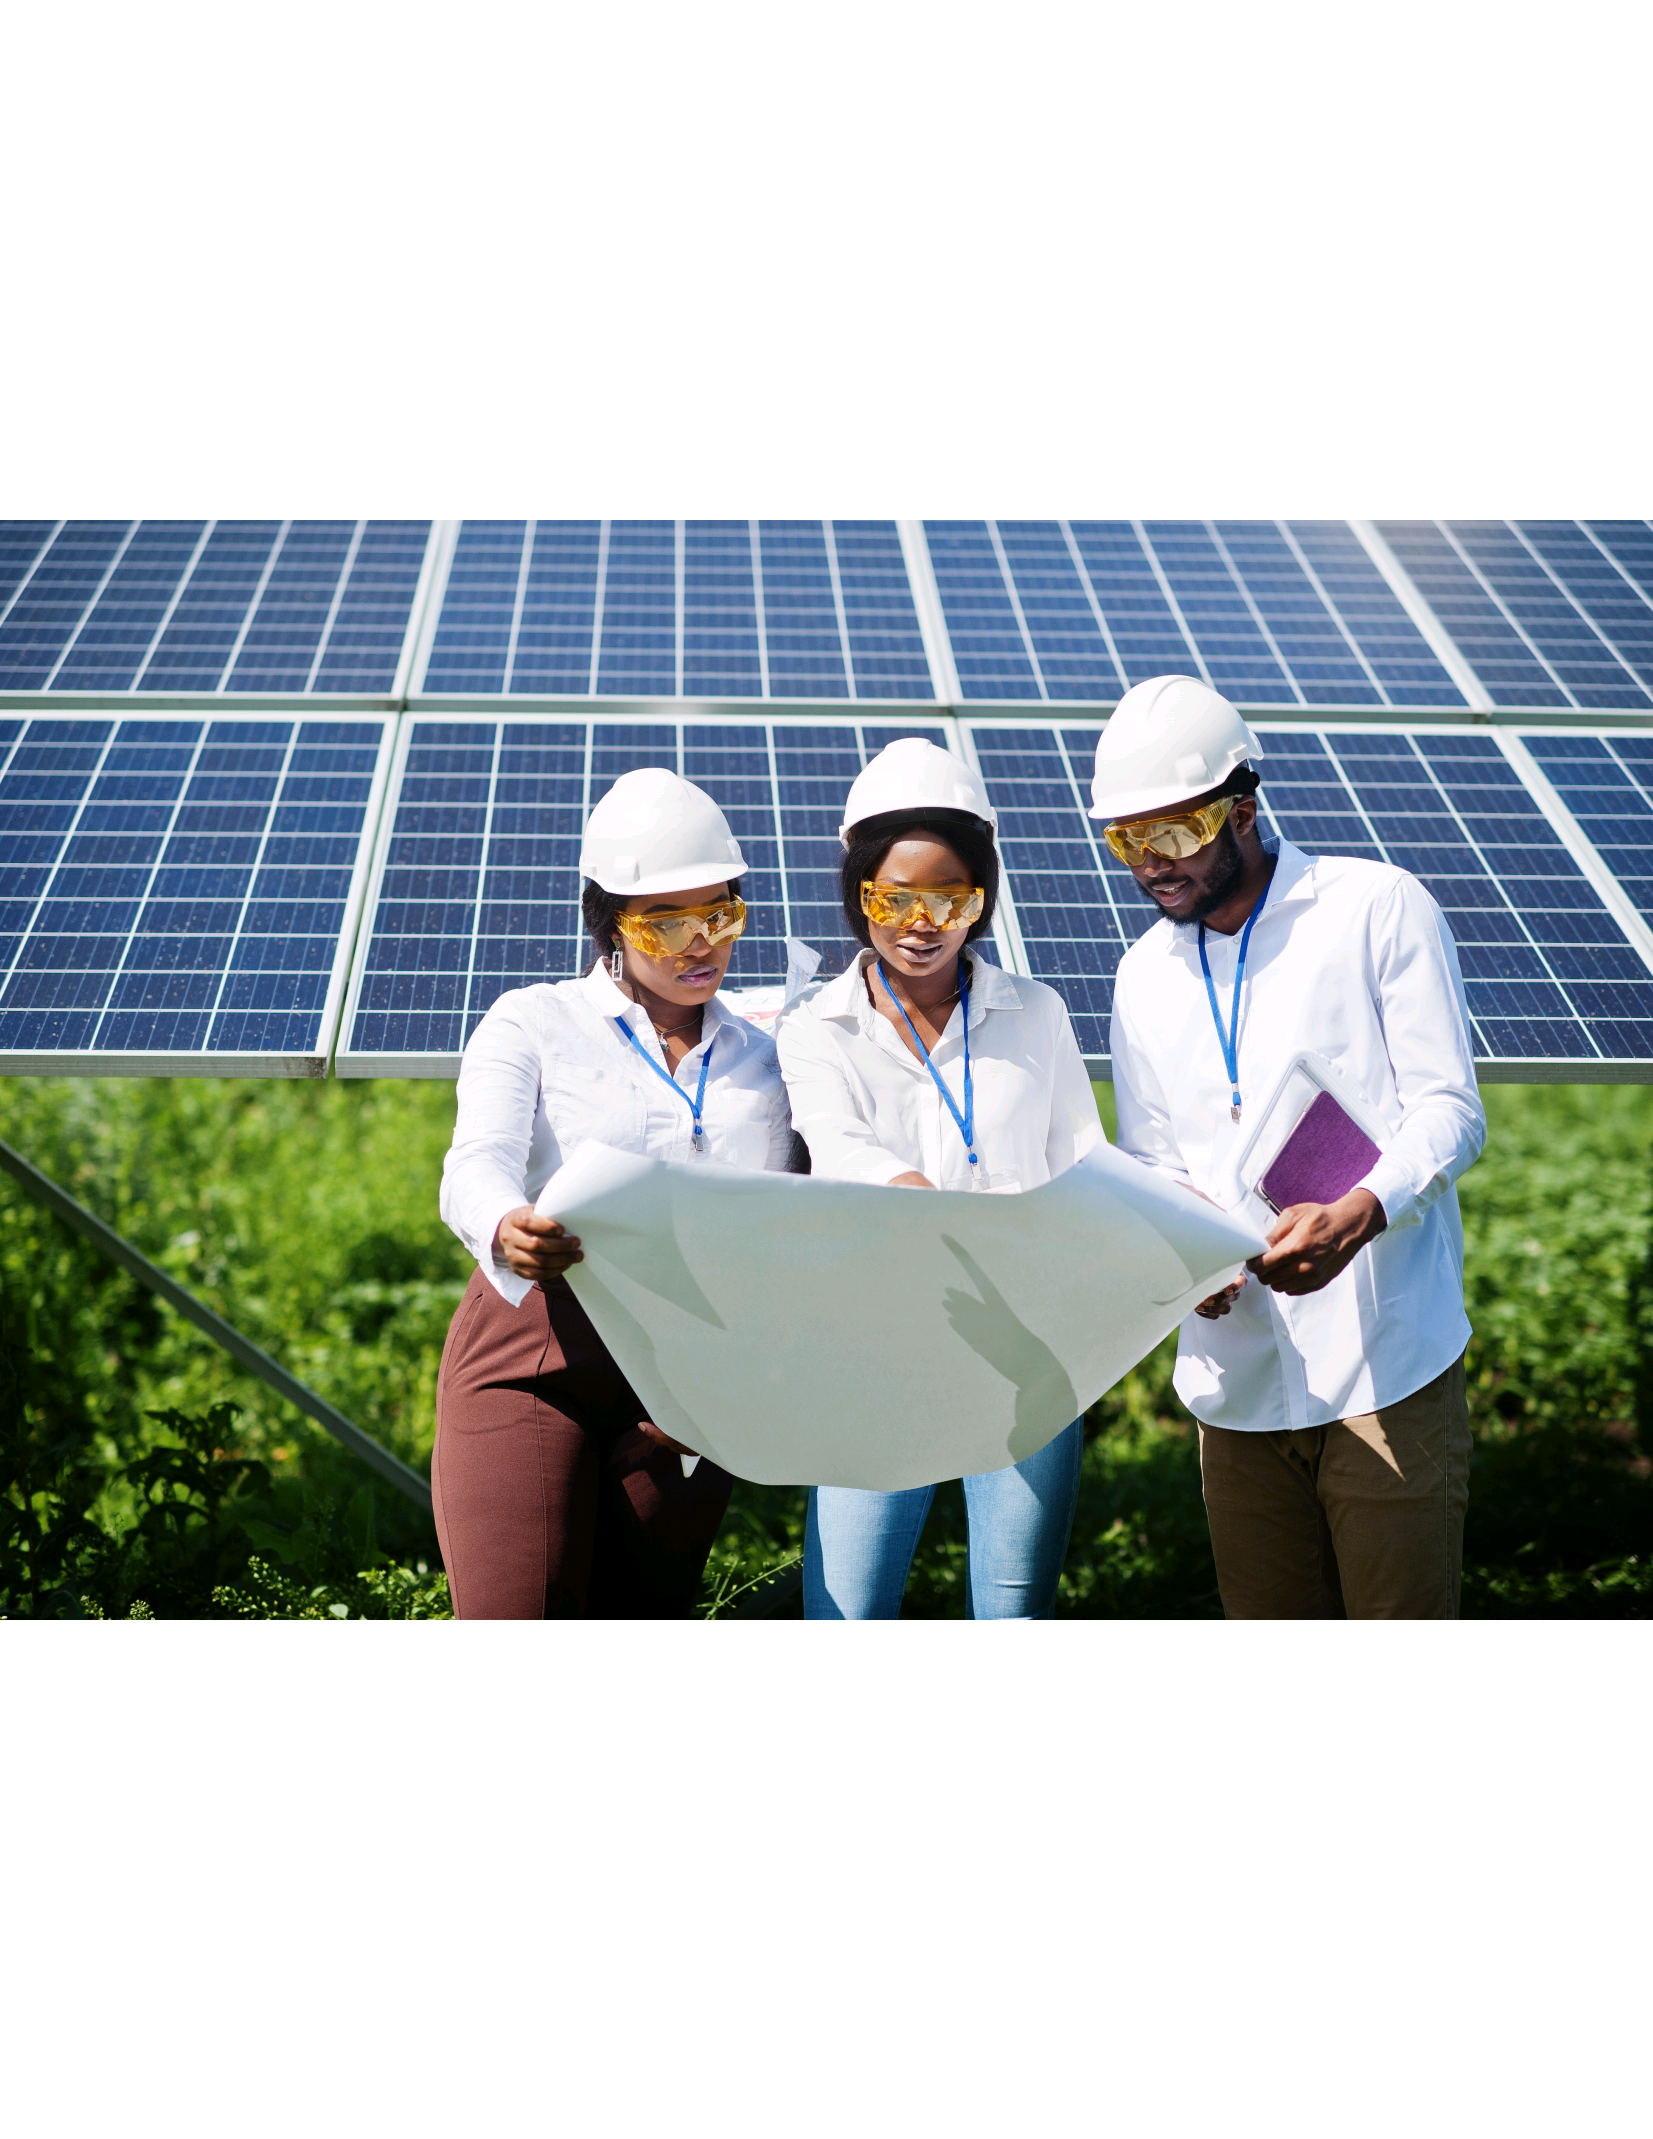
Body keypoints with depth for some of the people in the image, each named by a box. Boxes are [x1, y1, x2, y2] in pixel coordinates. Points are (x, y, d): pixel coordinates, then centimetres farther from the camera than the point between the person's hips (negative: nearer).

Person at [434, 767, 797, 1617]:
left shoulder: (762, 1062, 18)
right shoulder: (533, 1024, 7)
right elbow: (477, 1165, -9)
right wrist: (507, 1230, -33)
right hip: (532, 1360, -3)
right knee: (516, 1626, -14)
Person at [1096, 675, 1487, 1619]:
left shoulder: (1380, 909, -1)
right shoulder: (1147, 976, 15)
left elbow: (1449, 1110, -6)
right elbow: (1151, 1166, 15)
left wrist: (1356, 1215, -26)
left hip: (1387, 1364, -4)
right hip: (1237, 1373, 5)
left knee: (1401, 1616, -5)